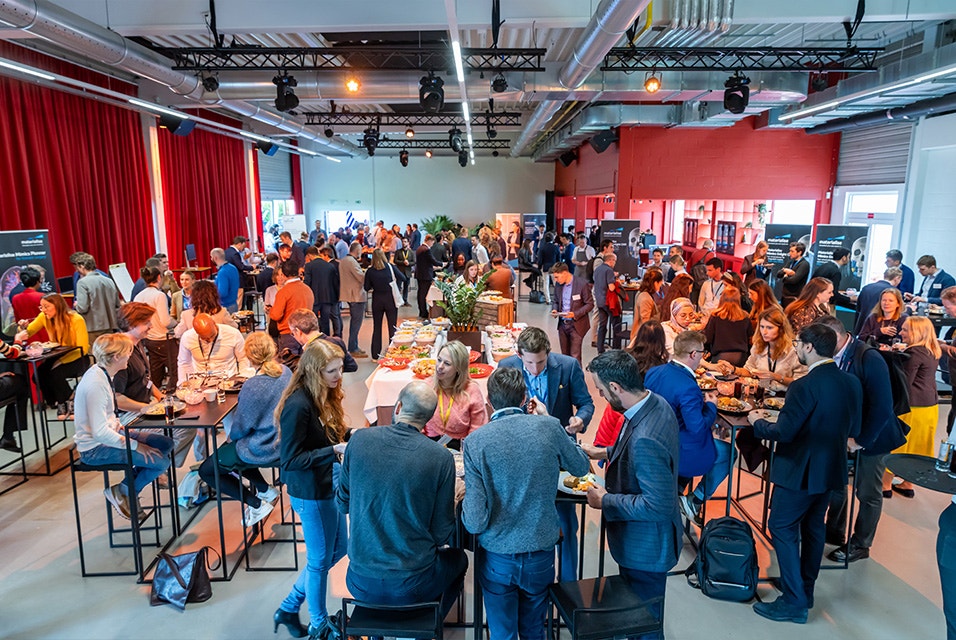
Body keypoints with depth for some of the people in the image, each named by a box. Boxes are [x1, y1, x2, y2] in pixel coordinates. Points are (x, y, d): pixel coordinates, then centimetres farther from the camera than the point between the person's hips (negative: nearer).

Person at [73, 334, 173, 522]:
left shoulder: (101, 374, 4)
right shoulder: (96, 384, -26)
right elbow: (100, 433, -27)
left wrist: (125, 430, 6)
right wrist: (135, 445, -22)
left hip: (110, 433, 10)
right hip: (95, 449, -10)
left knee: (166, 444, 3)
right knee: (161, 462, -17)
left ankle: (128, 488, 8)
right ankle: (123, 492, 5)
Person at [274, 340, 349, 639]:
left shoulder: (325, 396, 1)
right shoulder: (298, 406, -26)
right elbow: (290, 459, -23)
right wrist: (334, 451, -26)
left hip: (330, 485, 9)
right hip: (311, 493, -9)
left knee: (338, 549, 21)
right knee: (320, 559, 11)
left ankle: (290, 606, 39)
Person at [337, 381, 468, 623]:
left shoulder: (359, 439, -11)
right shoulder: (441, 457, -17)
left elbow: (342, 503, 3)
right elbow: (442, 534, -9)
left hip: (361, 584, 3)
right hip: (412, 586, -2)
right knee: (458, 558, 28)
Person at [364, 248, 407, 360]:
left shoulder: (370, 271, -6)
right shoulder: (390, 267, -6)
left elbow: (367, 287, -3)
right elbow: (402, 278, -4)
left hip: (377, 300, 1)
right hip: (390, 299, -1)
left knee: (376, 328, 11)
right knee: (392, 327, 7)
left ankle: (375, 355, 14)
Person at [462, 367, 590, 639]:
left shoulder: (476, 442, -16)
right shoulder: (549, 427, -12)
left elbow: (476, 522, -18)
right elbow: (581, 467, 9)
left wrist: (464, 499, 3)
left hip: (498, 558, -2)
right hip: (542, 554, 2)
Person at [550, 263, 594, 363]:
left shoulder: (582, 284, -14)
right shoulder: (558, 284, 4)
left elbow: (590, 304, -9)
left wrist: (575, 314, -21)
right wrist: (554, 310, -3)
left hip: (576, 325, -6)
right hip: (562, 324, 6)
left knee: (575, 357, -7)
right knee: (565, 355, 13)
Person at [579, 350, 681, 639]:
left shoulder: (645, 440, -38)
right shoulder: (656, 403, -8)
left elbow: (657, 505, -32)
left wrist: (605, 500, -22)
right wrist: (606, 452, 8)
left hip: (644, 548, -9)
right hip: (645, 539, 9)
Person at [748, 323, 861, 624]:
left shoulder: (805, 385, -24)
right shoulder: (852, 382, 0)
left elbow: (783, 433, -23)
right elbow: (853, 429, 10)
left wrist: (757, 421, -5)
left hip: (800, 470, -8)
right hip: (831, 468, 8)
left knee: (782, 529, 4)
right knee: (814, 528, 20)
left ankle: (794, 602, 8)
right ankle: (805, 591, 33)